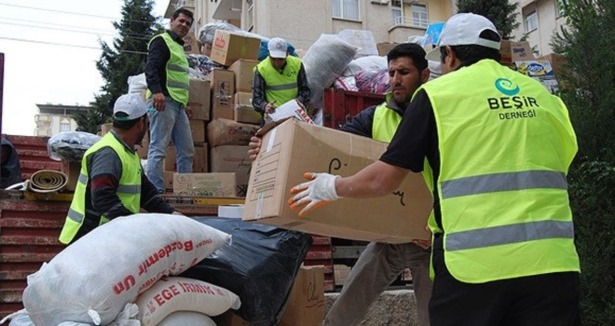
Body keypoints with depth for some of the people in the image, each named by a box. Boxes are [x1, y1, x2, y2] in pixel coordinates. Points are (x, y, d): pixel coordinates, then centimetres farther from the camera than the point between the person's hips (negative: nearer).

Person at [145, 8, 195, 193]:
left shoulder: (179, 47, 28)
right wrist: (156, 91, -32)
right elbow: (150, 68, -17)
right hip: (163, 101, -10)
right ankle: (155, 191, -12)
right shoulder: (161, 41, -2)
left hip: (177, 105, 10)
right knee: (158, 149, -11)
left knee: (187, 151, 9)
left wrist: (184, 104, 28)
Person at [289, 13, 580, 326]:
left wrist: (331, 187, 16)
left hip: (474, 263, -3)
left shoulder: (438, 93, 0)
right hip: (552, 263, 4)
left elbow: (382, 180, -1)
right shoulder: (543, 96, 12)